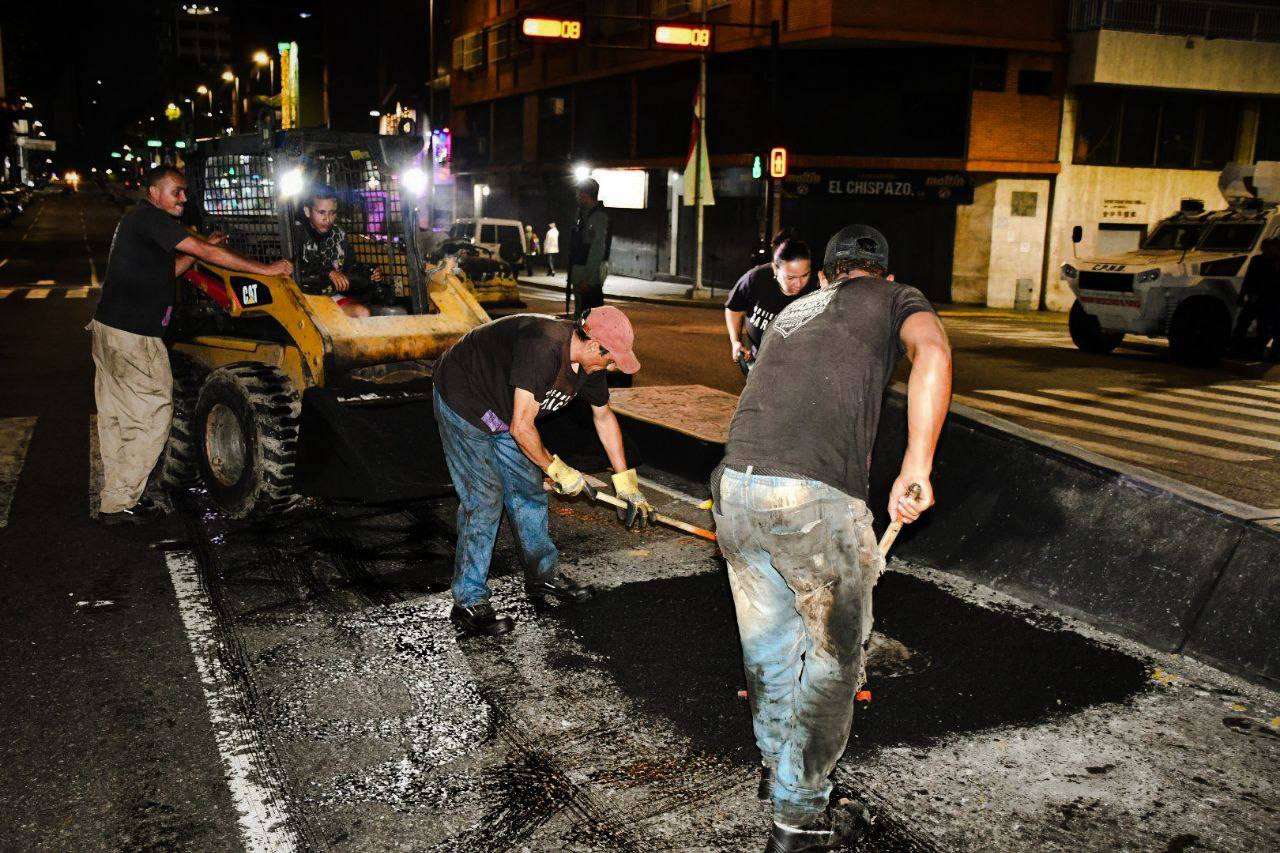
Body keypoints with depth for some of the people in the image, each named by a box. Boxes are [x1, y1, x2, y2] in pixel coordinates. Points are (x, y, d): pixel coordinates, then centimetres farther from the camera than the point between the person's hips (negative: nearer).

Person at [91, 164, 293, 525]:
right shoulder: (150, 218, -13)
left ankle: (115, 496, 26)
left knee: (115, 416, 16)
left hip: (108, 327, 10)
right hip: (133, 336, -10)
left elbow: (166, 271, 22)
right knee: (153, 415, -3)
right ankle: (119, 505, 3)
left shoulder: (136, 220, 19)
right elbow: (206, 252, -19)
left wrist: (201, 248, 10)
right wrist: (265, 269, -17)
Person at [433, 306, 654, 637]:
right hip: (463, 401, -9)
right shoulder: (543, 348, -36)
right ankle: (469, 602, -3)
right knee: (484, 498, -12)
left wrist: (626, 483, 11)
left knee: (529, 488, 11)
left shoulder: (590, 362, -7)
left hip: (501, 409, 9)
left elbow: (603, 416, 10)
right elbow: (521, 427, -33)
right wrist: (557, 470, -18)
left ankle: (543, 577, 26)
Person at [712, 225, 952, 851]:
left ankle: (777, 763, 44)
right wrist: (917, 465, -17)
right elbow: (931, 352, -10)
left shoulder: (792, 311, 29)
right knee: (834, 658, 13)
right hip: (817, 500, -6)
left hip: (735, 486, 6)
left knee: (767, 641, 24)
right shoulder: (896, 299, 13)